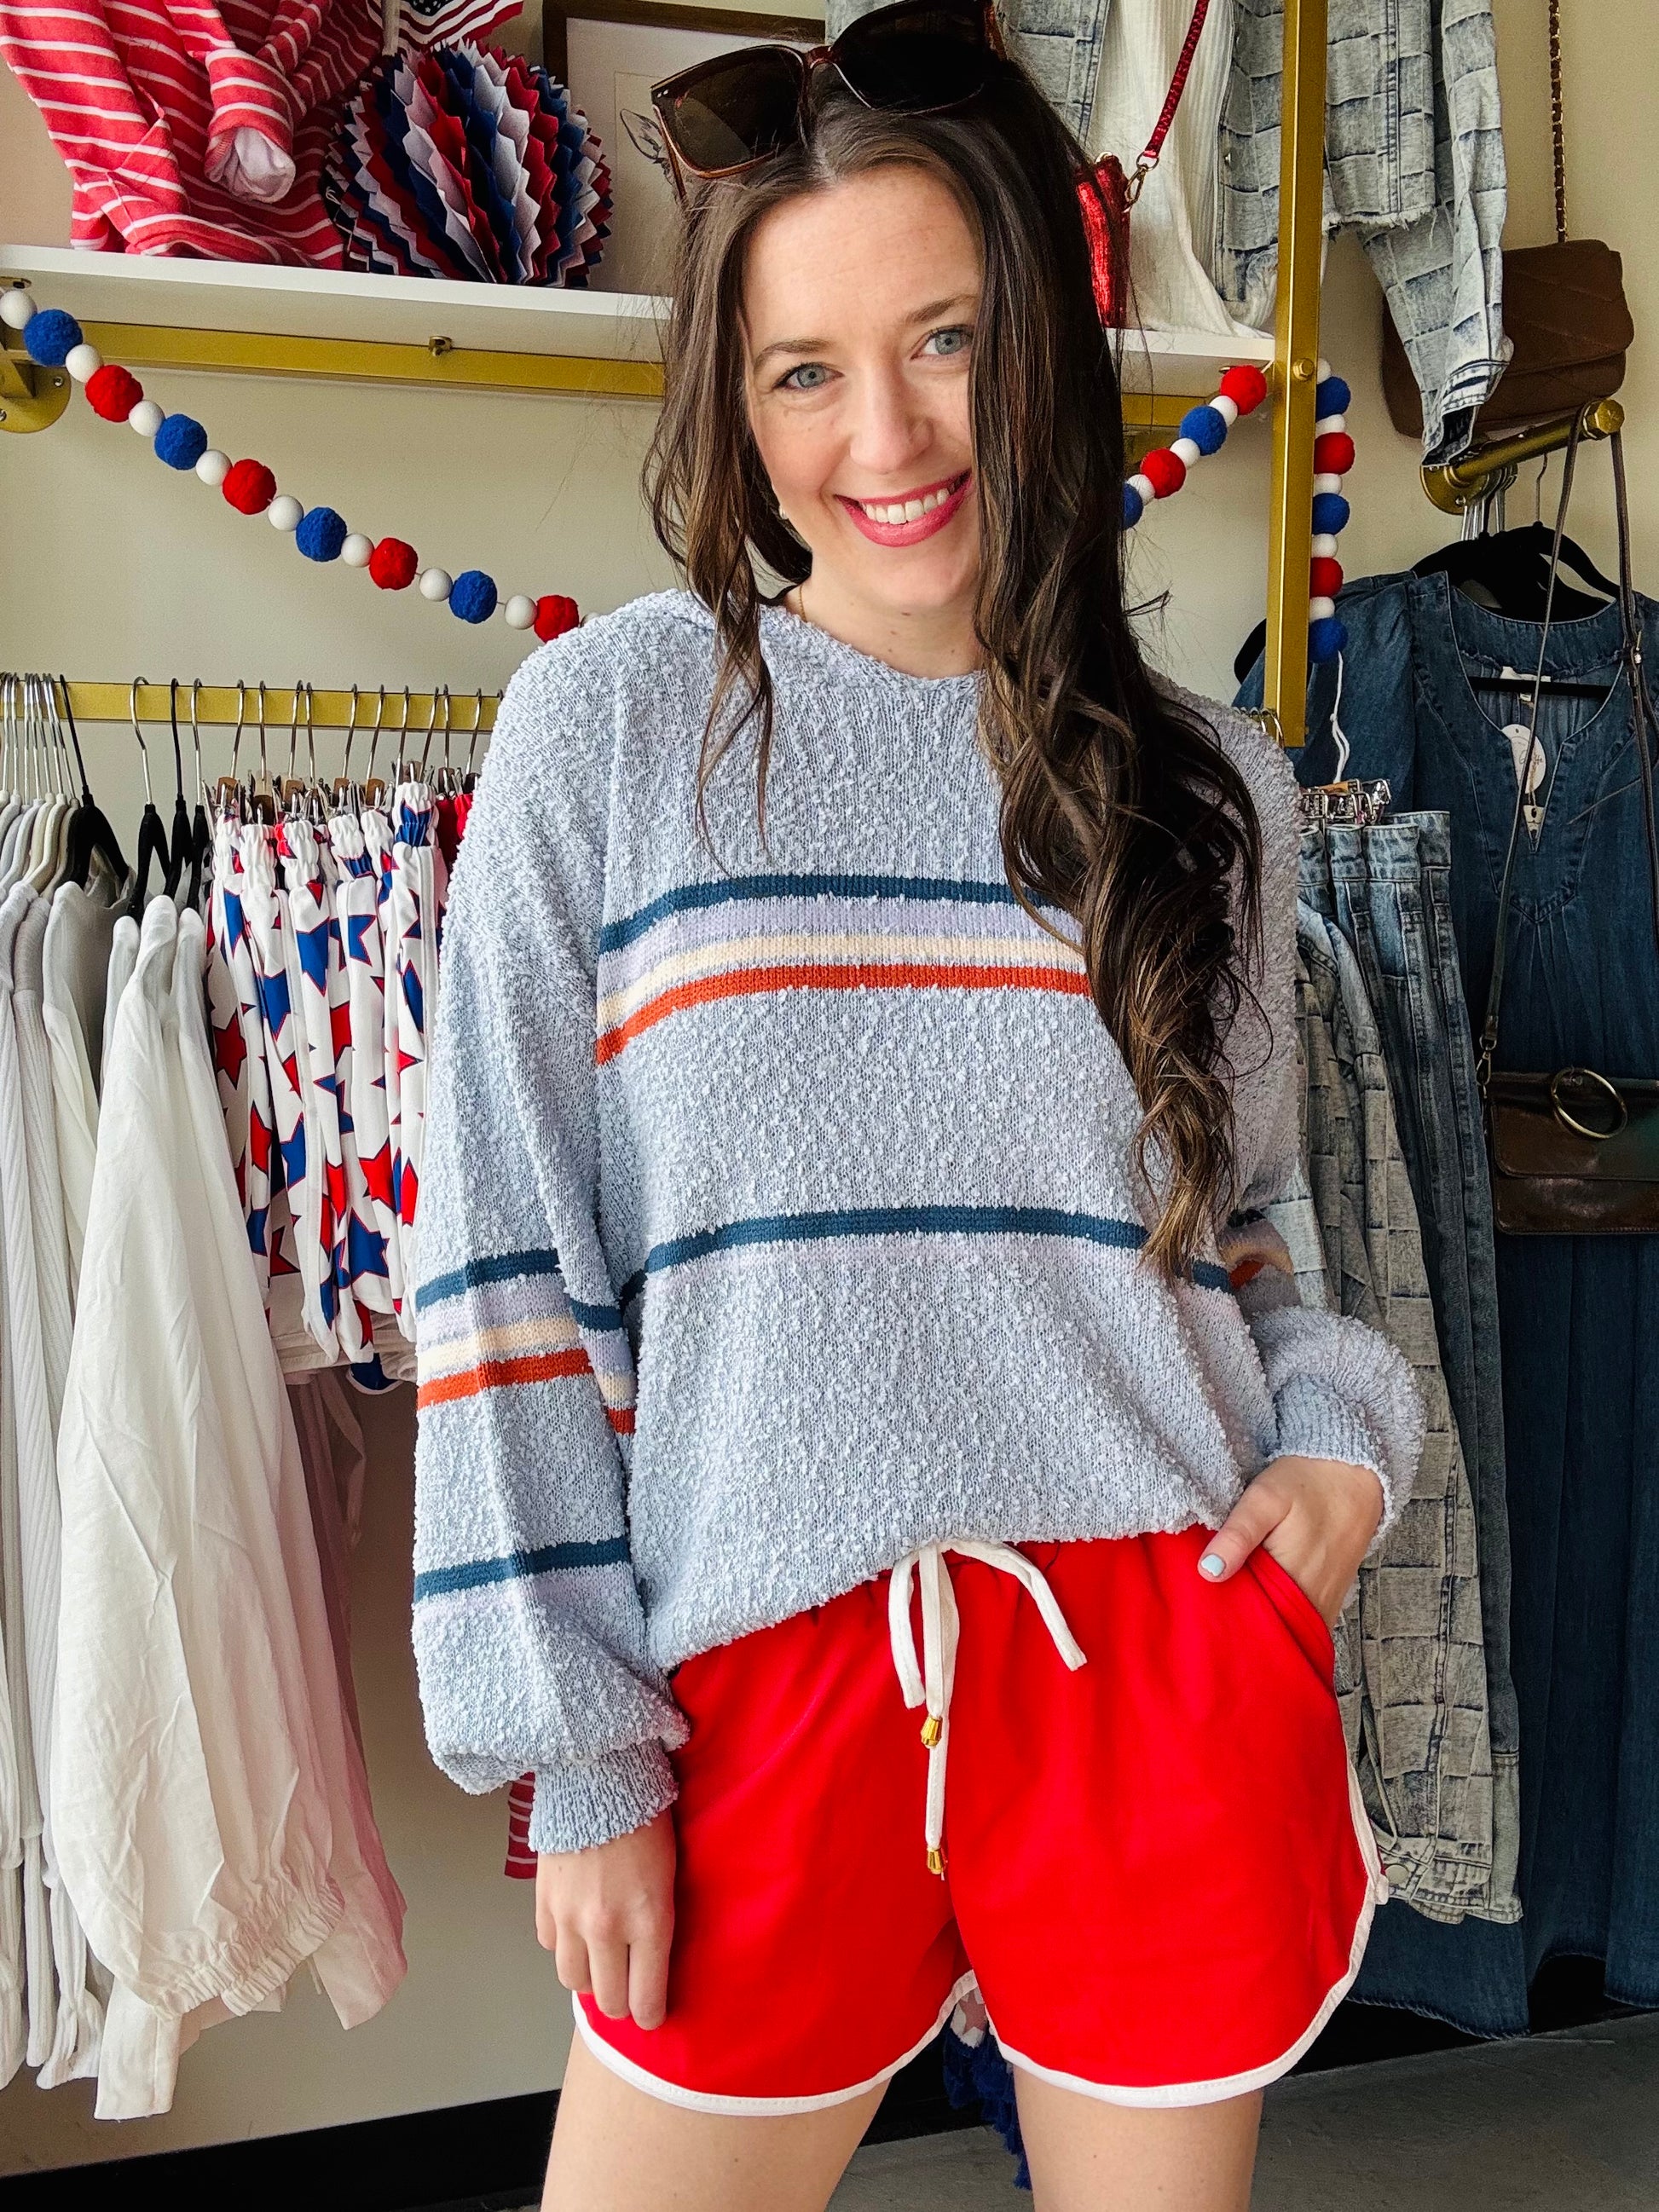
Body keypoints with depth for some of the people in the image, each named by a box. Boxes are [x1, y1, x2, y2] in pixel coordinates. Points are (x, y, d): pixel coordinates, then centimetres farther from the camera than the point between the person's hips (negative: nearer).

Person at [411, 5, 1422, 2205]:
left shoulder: (1212, 786, 5)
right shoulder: (607, 725, -3)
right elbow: (510, 1267, -3)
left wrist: (1345, 1431, -4)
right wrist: (580, 1747, -4)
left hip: (1172, 1672, 2)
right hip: (775, 1680, -1)